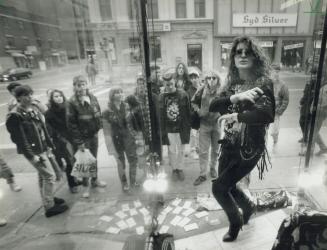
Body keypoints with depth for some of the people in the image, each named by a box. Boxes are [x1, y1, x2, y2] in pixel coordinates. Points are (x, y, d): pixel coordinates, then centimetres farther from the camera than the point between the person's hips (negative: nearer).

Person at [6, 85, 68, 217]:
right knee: (49, 175, -6)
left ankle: (48, 198, 36)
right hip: (33, 151, -8)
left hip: (42, 148, 8)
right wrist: (30, 155, -19)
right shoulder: (14, 116, -17)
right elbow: (19, 138, -19)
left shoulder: (34, 109, 7)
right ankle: (49, 207, 7)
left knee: (43, 175, 19)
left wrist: (49, 144, 14)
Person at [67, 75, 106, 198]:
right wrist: (79, 142, -16)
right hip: (82, 137, -5)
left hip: (93, 134, 5)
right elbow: (71, 124, -16)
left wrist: (98, 127, 2)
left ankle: (95, 180, 39)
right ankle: (86, 186, 25)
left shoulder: (92, 97, -2)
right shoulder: (72, 102, -17)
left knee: (94, 159, 19)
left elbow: (98, 114, 9)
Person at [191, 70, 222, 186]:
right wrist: (198, 111, -7)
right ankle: (202, 174, 14)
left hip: (217, 124, 0)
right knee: (203, 151, 3)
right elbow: (193, 102, 6)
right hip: (204, 124, 0)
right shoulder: (202, 90, -6)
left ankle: (213, 168, 38)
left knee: (216, 150, 16)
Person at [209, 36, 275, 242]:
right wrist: (235, 97, -24)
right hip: (230, 145, 6)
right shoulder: (232, 84, 4)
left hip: (250, 148, -6)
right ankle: (248, 206, 53)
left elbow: (267, 114, -30)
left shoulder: (263, 83, -13)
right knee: (227, 186, 20)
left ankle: (236, 221, 27)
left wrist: (236, 116, -23)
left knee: (218, 187, -4)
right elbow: (212, 106, -9)